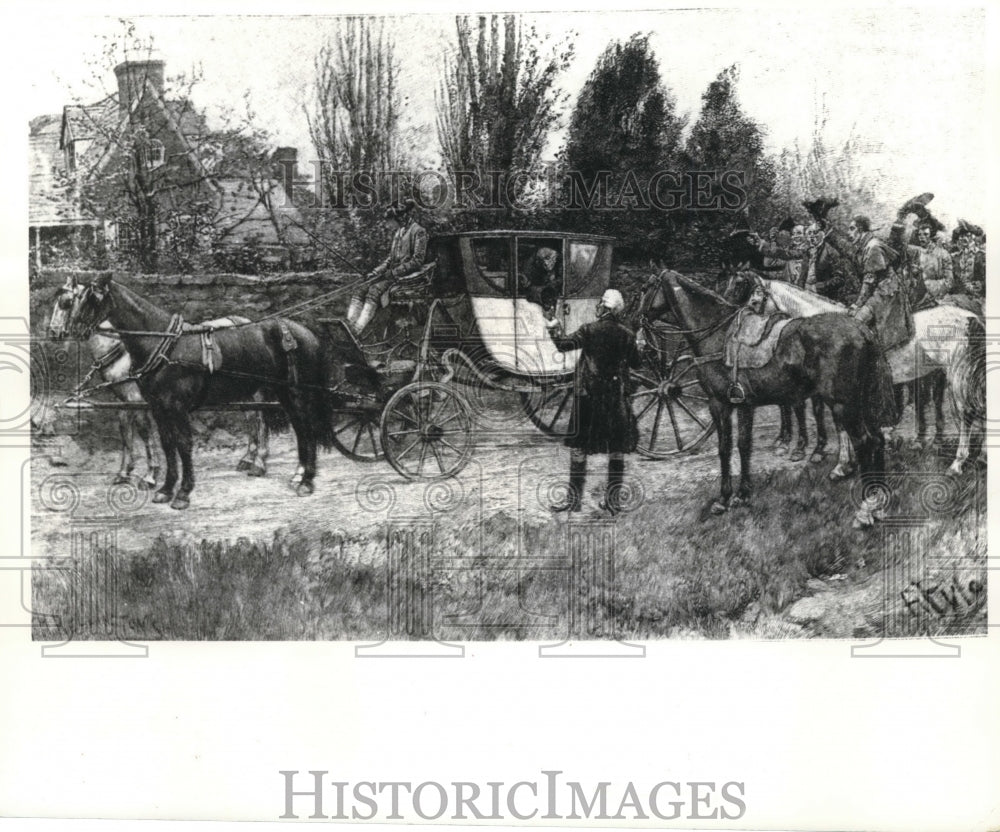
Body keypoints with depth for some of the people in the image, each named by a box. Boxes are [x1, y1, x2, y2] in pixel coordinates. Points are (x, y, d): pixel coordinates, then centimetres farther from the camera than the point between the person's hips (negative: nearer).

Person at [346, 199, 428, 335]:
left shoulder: (418, 231, -5)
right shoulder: (398, 232, 22)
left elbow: (417, 260, -12)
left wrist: (393, 272, -16)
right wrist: (375, 272, 7)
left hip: (407, 274, -9)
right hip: (393, 272, 9)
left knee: (375, 290, -32)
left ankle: (357, 331, -43)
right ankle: (349, 326, -28)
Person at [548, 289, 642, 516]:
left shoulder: (589, 331, -8)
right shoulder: (627, 335, 0)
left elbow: (564, 344, -10)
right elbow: (635, 362, 9)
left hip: (588, 395, -2)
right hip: (617, 397, 2)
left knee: (579, 446, 6)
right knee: (617, 450, 9)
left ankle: (574, 498, 8)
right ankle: (613, 499, 12)